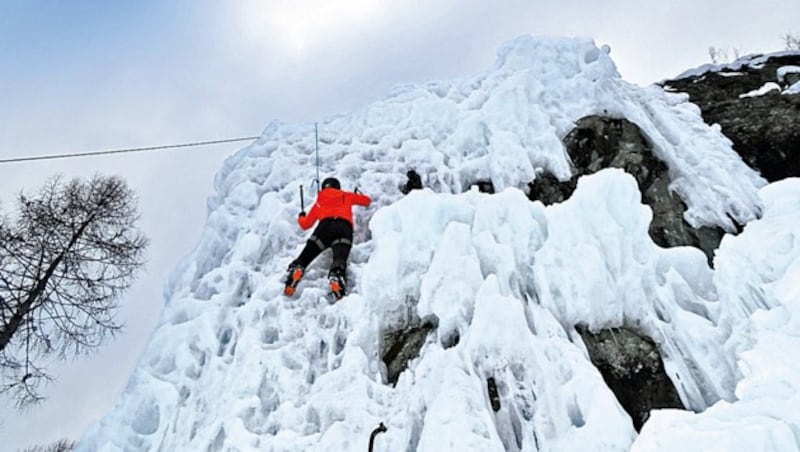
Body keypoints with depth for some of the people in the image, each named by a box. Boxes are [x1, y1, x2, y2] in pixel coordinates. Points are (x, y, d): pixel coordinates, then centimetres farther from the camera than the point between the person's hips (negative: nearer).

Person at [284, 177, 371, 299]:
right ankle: (337, 276, -55)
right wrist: (358, 195, 64)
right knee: (339, 261, -24)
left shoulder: (319, 202, 34)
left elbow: (305, 224, 37)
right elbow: (367, 201, 43)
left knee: (304, 258, -3)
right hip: (344, 228, -1)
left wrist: (301, 217, 59)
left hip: (325, 226, 1)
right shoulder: (346, 196, 33)